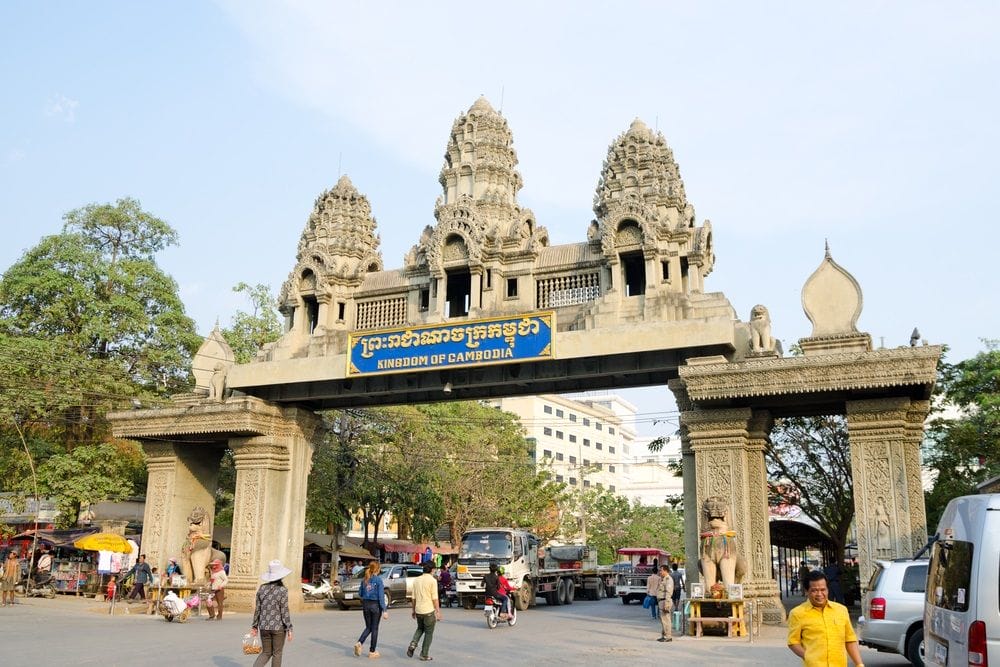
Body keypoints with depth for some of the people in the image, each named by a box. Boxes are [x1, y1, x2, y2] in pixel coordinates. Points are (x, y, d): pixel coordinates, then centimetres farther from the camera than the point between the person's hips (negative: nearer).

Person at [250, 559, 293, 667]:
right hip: (278, 627, -4)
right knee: (276, 654, 11)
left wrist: (254, 625, 14)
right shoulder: (282, 590, -13)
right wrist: (289, 629, -6)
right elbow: (284, 611, -12)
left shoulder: (262, 588, 0)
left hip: (264, 627, 4)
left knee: (266, 653, 16)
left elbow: (257, 609, 4)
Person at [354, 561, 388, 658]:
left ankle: (359, 643, -6)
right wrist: (384, 610, -14)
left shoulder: (364, 580, 3)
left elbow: (361, 593, 10)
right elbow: (381, 596, -15)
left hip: (365, 605, 5)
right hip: (375, 605, -5)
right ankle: (372, 651, 13)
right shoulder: (378, 580, -13)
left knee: (368, 627, 17)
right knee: (374, 628, 7)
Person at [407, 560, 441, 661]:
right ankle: (424, 654, 9)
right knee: (429, 633, 7)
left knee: (420, 629, 24)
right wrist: (438, 611, -8)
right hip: (429, 611, -5)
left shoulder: (417, 580, 6)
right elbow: (435, 598, -13)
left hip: (418, 610, 6)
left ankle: (413, 644, 4)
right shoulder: (432, 580, -11)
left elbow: (414, 597, 11)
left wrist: (413, 610, 21)